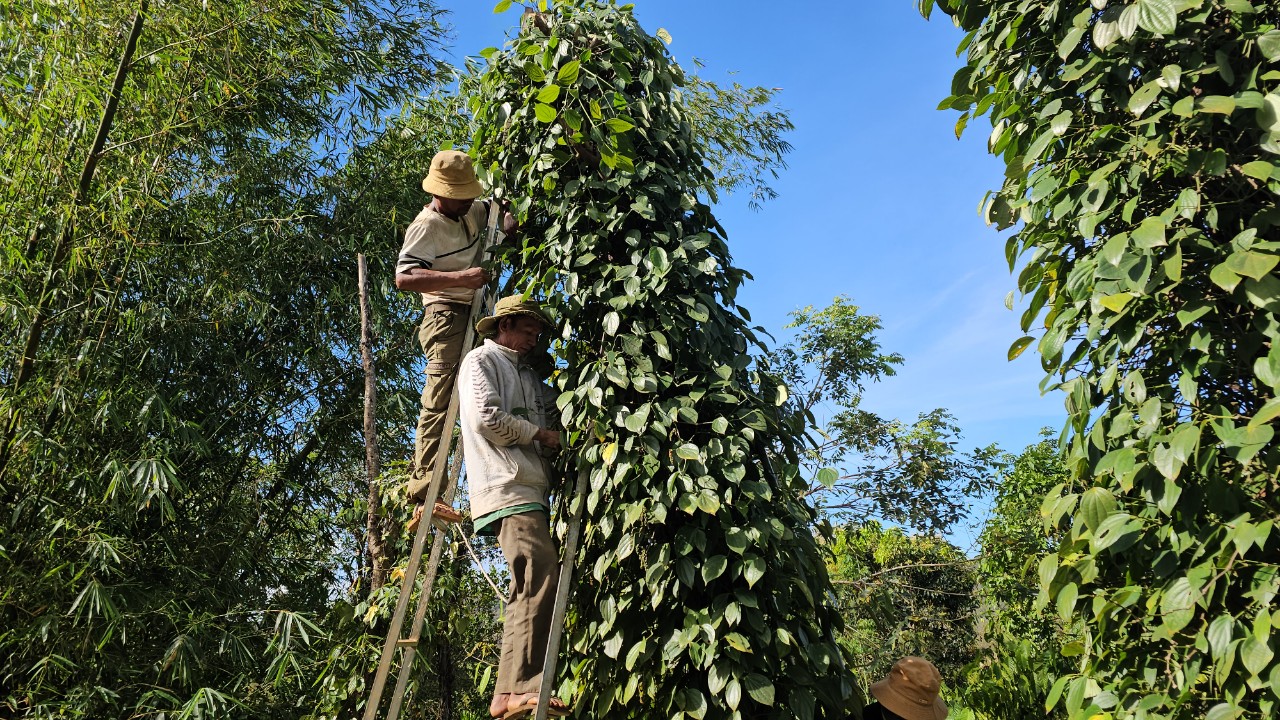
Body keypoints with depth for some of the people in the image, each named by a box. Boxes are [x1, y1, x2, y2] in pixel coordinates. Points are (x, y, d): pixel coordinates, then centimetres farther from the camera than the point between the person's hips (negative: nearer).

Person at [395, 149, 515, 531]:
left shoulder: (471, 211, 13)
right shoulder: (426, 226, -11)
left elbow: (500, 216, 31)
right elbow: (404, 278, -23)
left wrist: (508, 224, 6)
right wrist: (460, 278, -31)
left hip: (476, 314, 9)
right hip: (447, 315, -9)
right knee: (439, 404, -15)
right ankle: (425, 495, -19)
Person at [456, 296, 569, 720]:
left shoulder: (525, 372, 30)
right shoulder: (482, 361, 4)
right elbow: (486, 418, -10)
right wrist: (540, 434, -3)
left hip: (530, 488, 9)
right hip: (506, 488, -9)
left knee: (534, 583, 4)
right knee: (541, 574, -21)